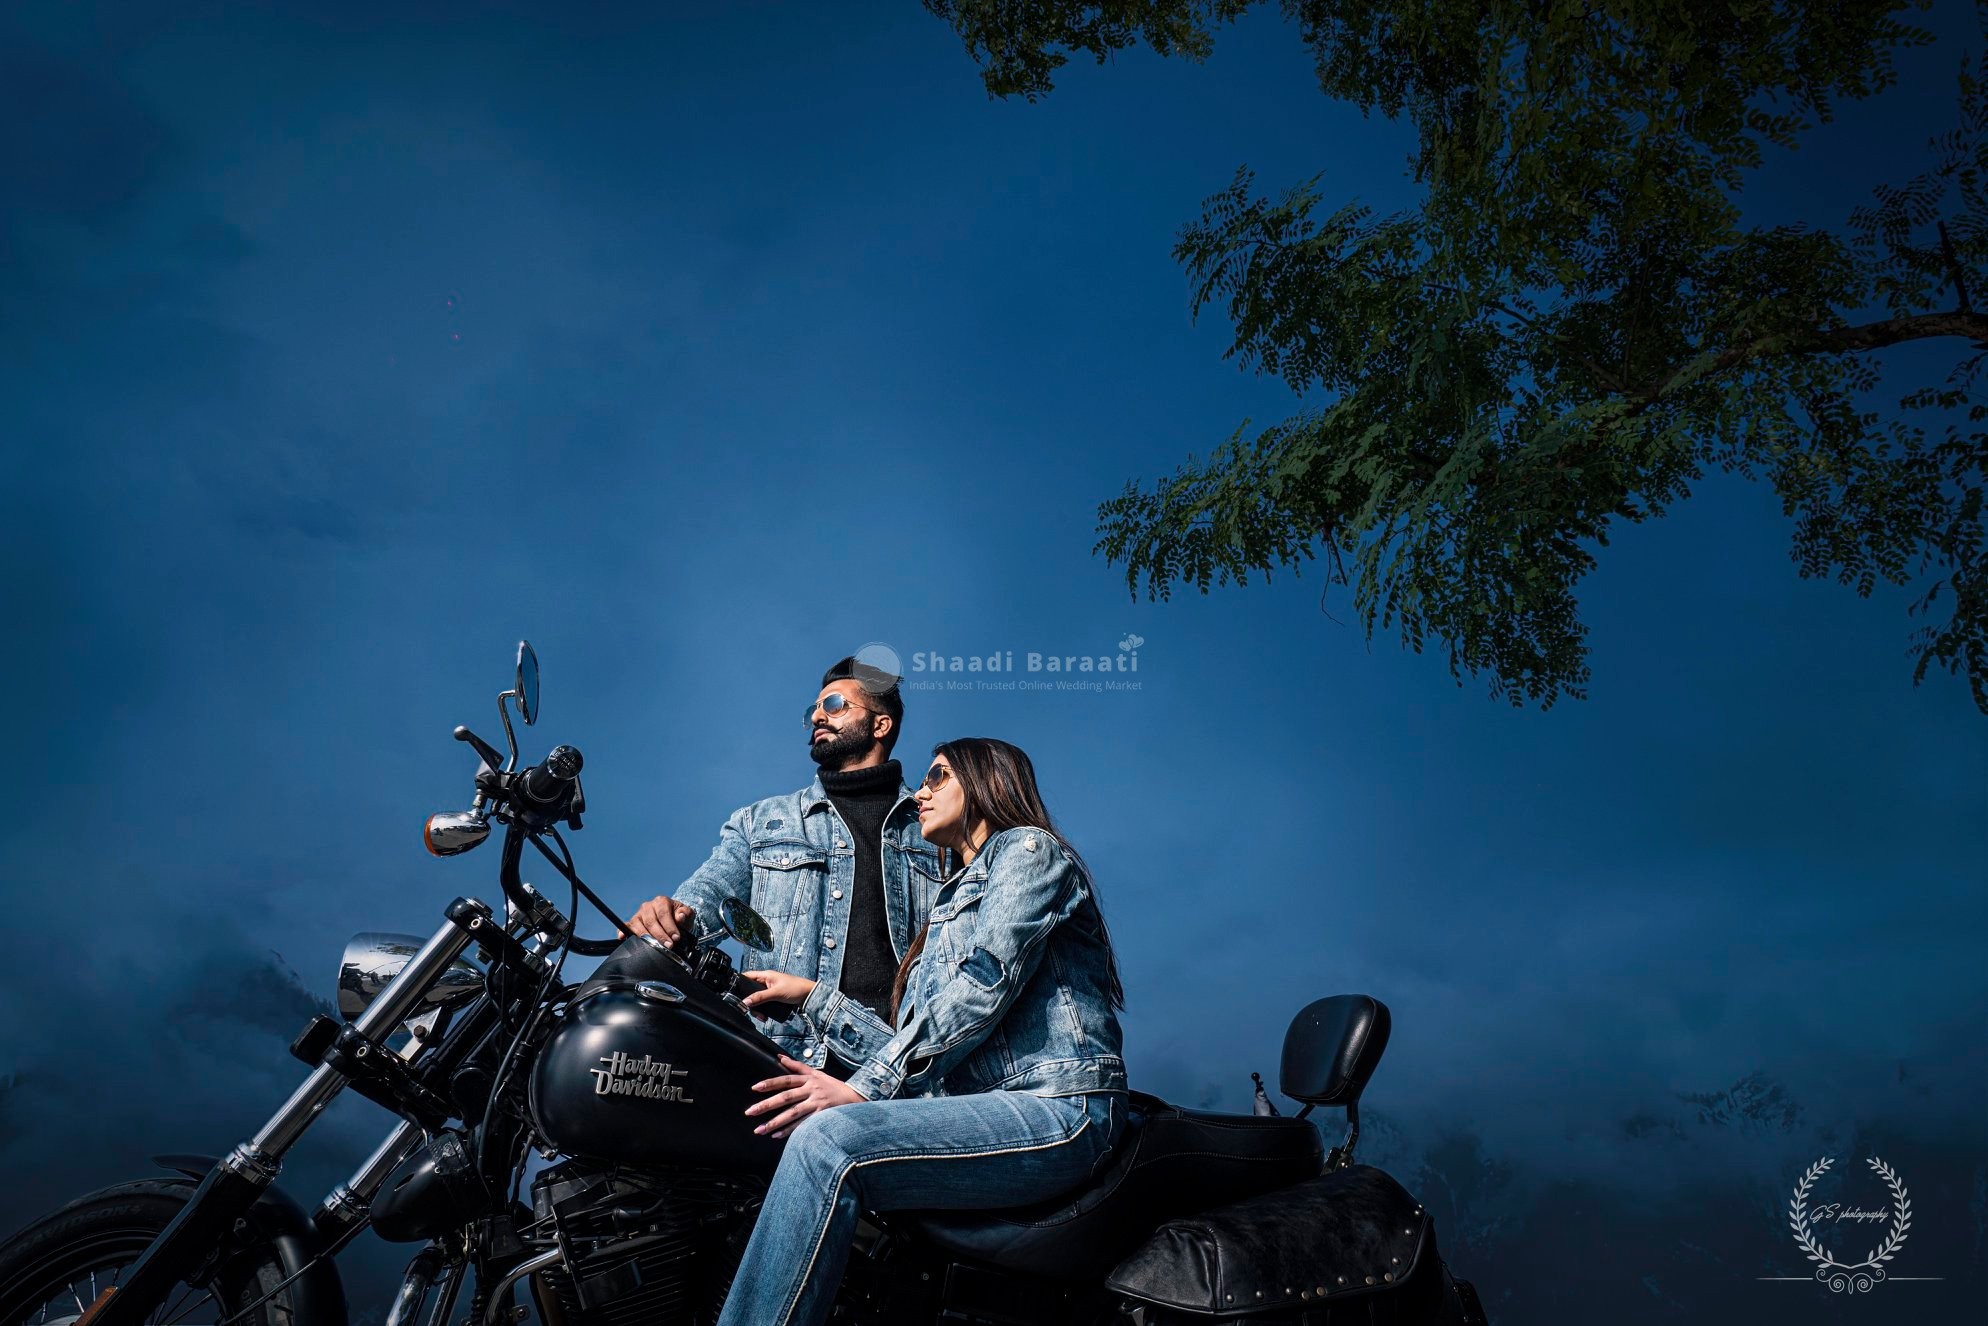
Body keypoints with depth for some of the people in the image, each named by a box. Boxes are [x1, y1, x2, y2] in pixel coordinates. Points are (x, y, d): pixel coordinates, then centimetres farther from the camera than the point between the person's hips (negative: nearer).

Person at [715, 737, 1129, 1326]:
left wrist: (865, 1088, -17)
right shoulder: (954, 899, 30)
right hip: (978, 1113, 8)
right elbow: (916, 1038, 22)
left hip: (1055, 1110, -8)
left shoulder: (1028, 848, 4)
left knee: (828, 1140, -28)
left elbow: (983, 986, -12)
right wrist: (810, 995, 18)